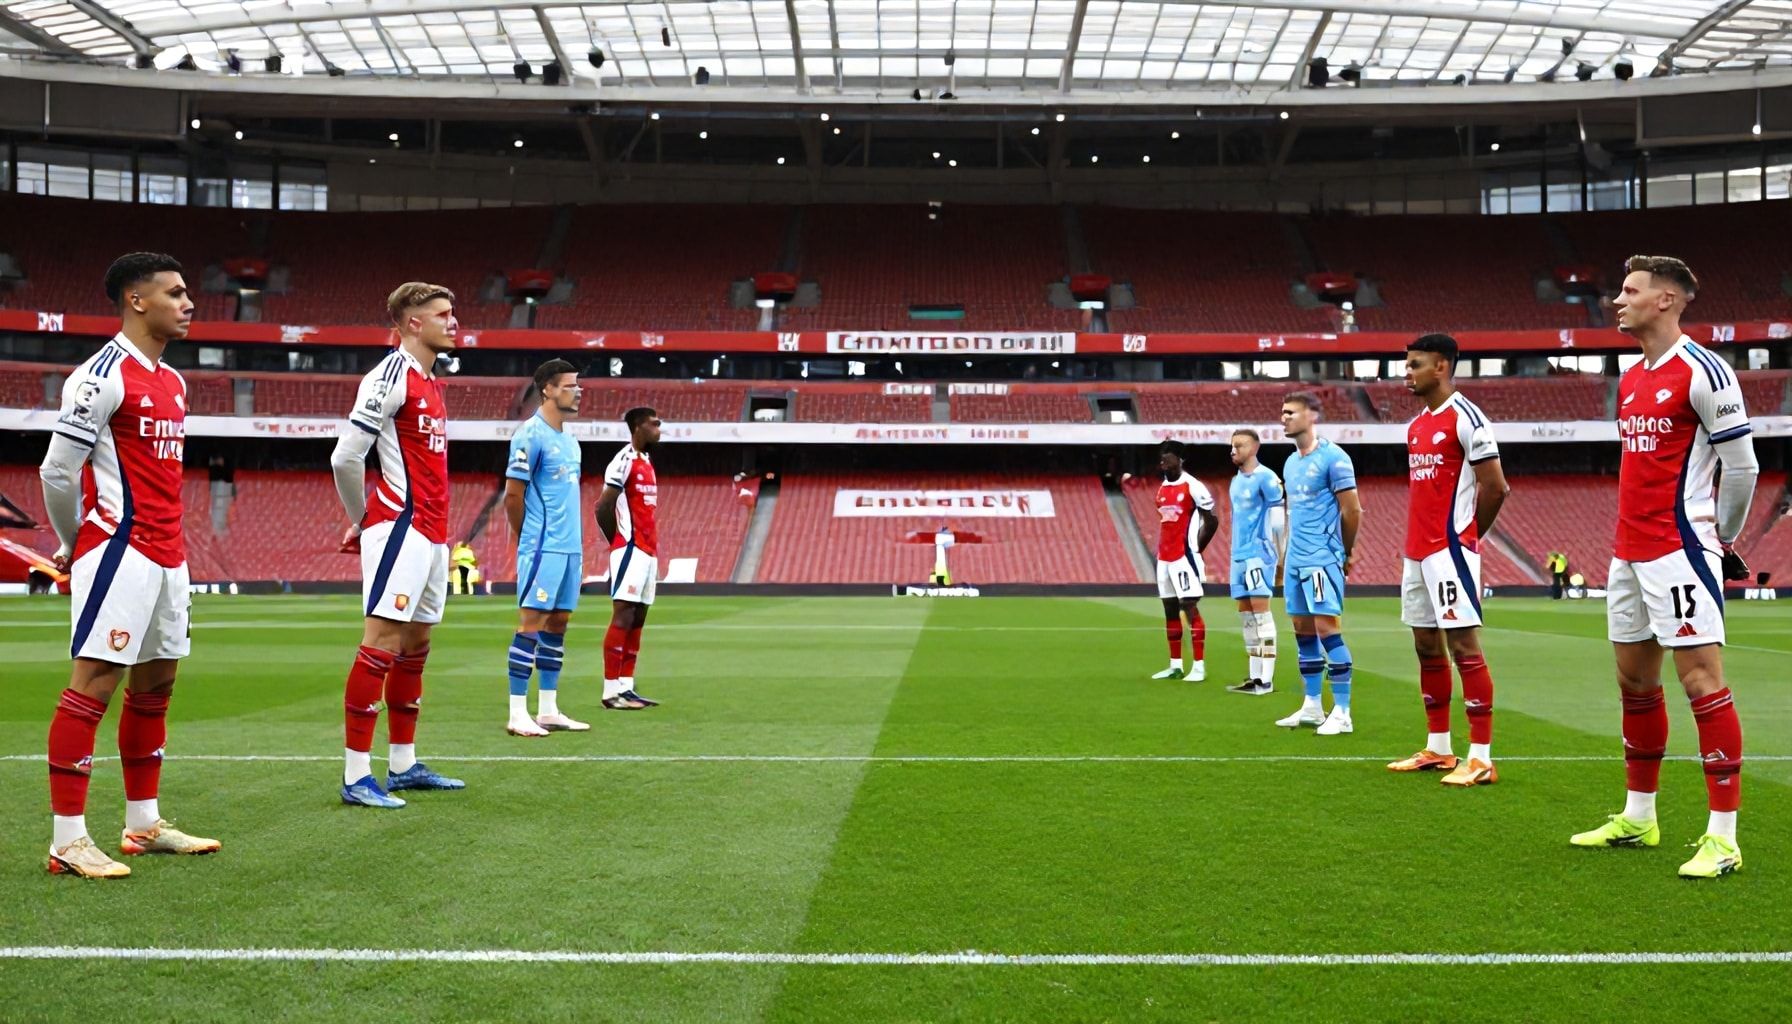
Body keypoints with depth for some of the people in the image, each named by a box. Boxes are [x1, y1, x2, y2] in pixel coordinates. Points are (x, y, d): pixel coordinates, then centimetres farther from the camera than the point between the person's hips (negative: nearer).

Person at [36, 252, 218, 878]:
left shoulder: (173, 382, 16)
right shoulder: (102, 375, -11)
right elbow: (57, 472, -10)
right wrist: (74, 545, 4)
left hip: (167, 555, 9)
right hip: (120, 552, -9)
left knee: (156, 685, 12)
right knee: (94, 685, -6)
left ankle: (144, 824, 22)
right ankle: (67, 842, -1)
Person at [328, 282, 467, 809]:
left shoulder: (429, 383, 18)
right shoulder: (391, 376, -10)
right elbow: (345, 455, -13)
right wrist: (360, 519, 0)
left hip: (432, 532, 9)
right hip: (399, 528, -9)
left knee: (415, 646, 12)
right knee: (381, 644, -9)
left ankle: (403, 765, 20)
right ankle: (356, 777, -6)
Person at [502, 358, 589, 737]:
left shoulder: (569, 439, 17)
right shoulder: (531, 435, -10)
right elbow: (512, 495, -10)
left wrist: (575, 541, 14)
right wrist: (531, 540, 0)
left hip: (571, 548, 8)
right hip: (544, 547, -8)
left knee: (558, 622, 9)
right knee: (532, 622, -7)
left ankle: (548, 710, 14)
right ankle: (518, 714, -3)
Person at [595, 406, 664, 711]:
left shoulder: (647, 462, 18)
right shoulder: (624, 461, -11)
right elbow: (602, 507, -14)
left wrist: (652, 543, 9)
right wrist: (620, 541, -3)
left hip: (649, 551, 9)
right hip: (630, 550, -9)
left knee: (638, 618, 8)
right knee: (623, 616, -9)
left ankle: (626, 686, 12)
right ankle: (611, 690, -7)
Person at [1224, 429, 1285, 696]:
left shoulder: (1266, 477, -9)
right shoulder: (1236, 481, 16)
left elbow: (1279, 519, -11)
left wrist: (1282, 556, -12)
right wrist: (1236, 552, 19)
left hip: (1258, 553, -8)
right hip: (1239, 555, 8)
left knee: (1260, 610, -10)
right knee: (1245, 613, 7)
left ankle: (1267, 680, -9)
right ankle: (1254, 676, 12)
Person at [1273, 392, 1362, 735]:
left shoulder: (1333, 458, -10)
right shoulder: (1290, 463, 15)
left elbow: (1352, 510, -8)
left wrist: (1347, 553, 1)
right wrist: (1284, 556, 16)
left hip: (1322, 559, -8)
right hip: (1296, 561, 8)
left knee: (1327, 630, -9)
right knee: (1303, 631, 9)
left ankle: (1342, 713, -3)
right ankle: (1312, 706, 17)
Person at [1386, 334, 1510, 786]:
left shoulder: (1465, 417, -11)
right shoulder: (1416, 425, 16)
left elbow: (1495, 486, -12)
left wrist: (1466, 536, -2)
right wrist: (1416, 541, 13)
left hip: (1450, 550, -9)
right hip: (1417, 552, 9)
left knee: (1464, 646, -8)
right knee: (1428, 647, 12)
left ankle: (1481, 758, -5)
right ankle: (1438, 749, 21)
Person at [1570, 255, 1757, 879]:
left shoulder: (1702, 372, -11)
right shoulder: (1631, 380, 14)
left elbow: (1742, 466, -9)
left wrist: (1721, 538, 2)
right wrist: (1635, 532, 15)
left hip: (1680, 552, -9)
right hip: (1629, 552, 9)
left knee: (1702, 681, -8)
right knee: (1635, 683, 13)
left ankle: (1722, 838, -3)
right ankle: (1638, 818, 24)